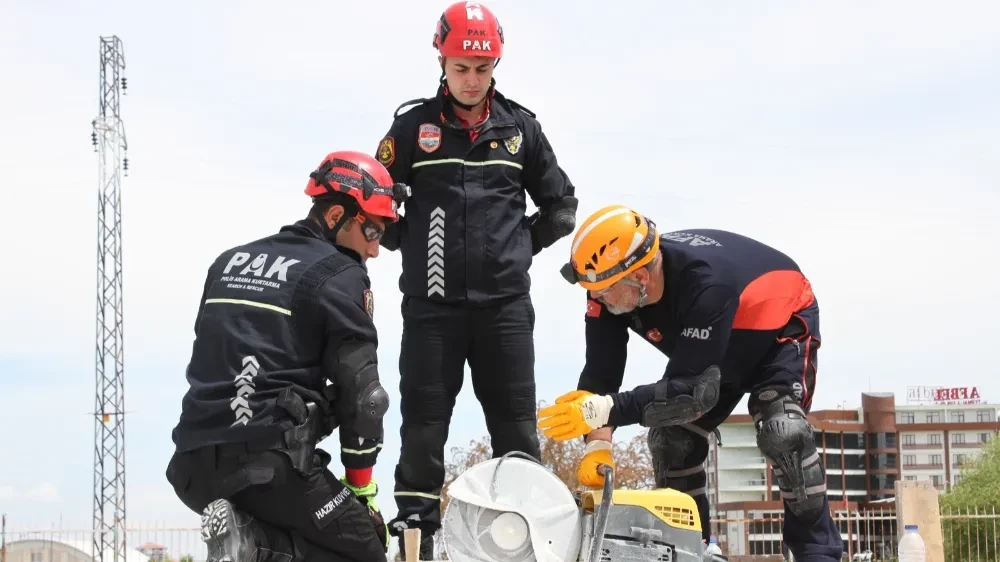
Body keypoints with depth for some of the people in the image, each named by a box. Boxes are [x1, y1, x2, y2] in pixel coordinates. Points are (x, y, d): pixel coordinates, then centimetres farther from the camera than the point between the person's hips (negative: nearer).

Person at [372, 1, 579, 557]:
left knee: (517, 427, 2)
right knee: (424, 424, -1)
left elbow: (561, 206, 16)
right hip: (432, 302, -1)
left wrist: (521, 246, 7)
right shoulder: (413, 127, 4)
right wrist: (414, 247, 5)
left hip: (505, 302, 1)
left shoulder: (520, 127, 8)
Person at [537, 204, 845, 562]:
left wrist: (605, 410, -52)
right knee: (671, 437, -5)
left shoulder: (705, 281, -46)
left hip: (780, 322, -7)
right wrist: (597, 445, -39)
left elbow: (696, 391, -46)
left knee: (782, 432, -26)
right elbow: (601, 372, -24)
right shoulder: (610, 285, -27)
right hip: (710, 343, 7)